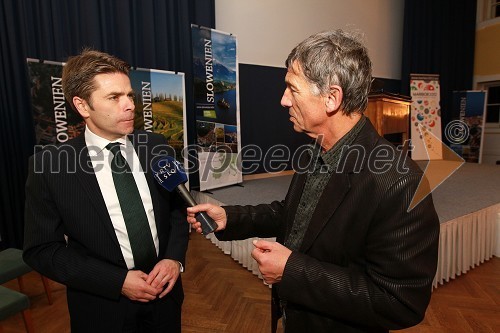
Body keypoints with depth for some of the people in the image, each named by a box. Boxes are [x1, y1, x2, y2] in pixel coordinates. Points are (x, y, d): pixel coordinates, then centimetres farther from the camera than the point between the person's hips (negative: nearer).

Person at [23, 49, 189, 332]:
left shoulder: (157, 146, -6)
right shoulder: (50, 166, -13)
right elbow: (42, 250, -8)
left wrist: (174, 257, -12)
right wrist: (117, 281, -17)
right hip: (103, 305, -2)